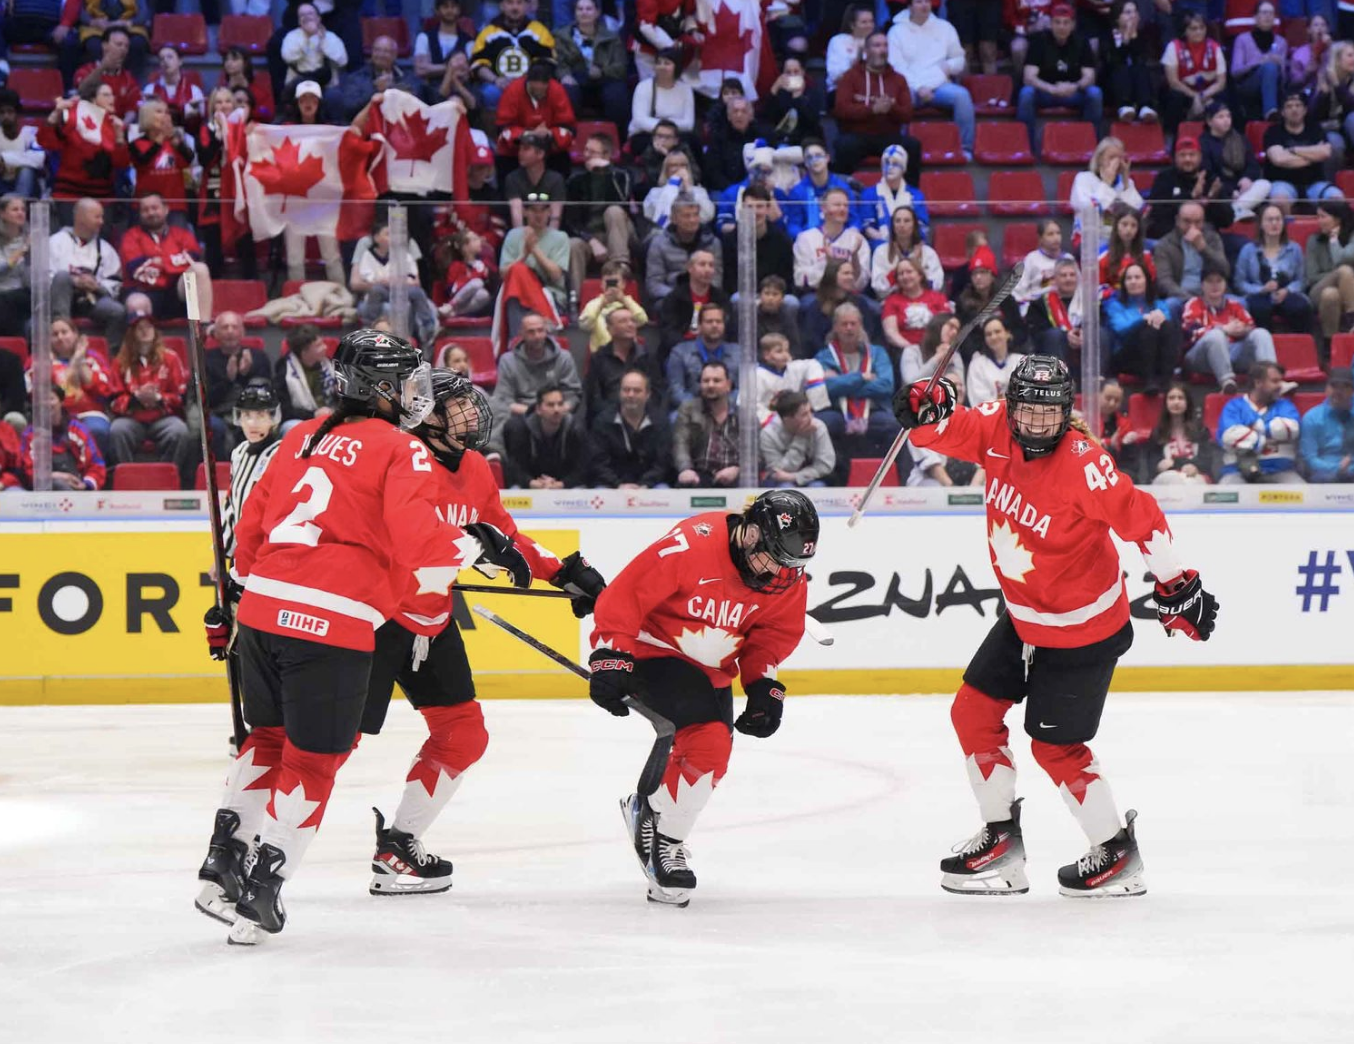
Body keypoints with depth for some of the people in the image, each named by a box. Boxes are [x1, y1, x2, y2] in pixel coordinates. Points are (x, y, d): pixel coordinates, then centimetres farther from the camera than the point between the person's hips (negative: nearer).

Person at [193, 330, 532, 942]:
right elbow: (417, 544, -15)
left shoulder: (303, 437, 17)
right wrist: (478, 547, 0)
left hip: (261, 611, 7)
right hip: (331, 625, -6)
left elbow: (253, 519, 21)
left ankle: (222, 865, 24)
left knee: (268, 737, 25)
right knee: (313, 759, 7)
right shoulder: (401, 453, -3)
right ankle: (261, 891, 7)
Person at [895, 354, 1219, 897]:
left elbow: (1141, 517, -24)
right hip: (1023, 616, 8)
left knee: (1054, 746, 0)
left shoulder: (1084, 464, -28)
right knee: (973, 712, 9)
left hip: (1081, 628, -8)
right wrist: (927, 409, -27)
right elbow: (947, 428, -3)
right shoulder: (997, 430, -10)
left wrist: (1177, 586, -20)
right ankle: (1001, 837, 22)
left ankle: (1117, 852, 17)